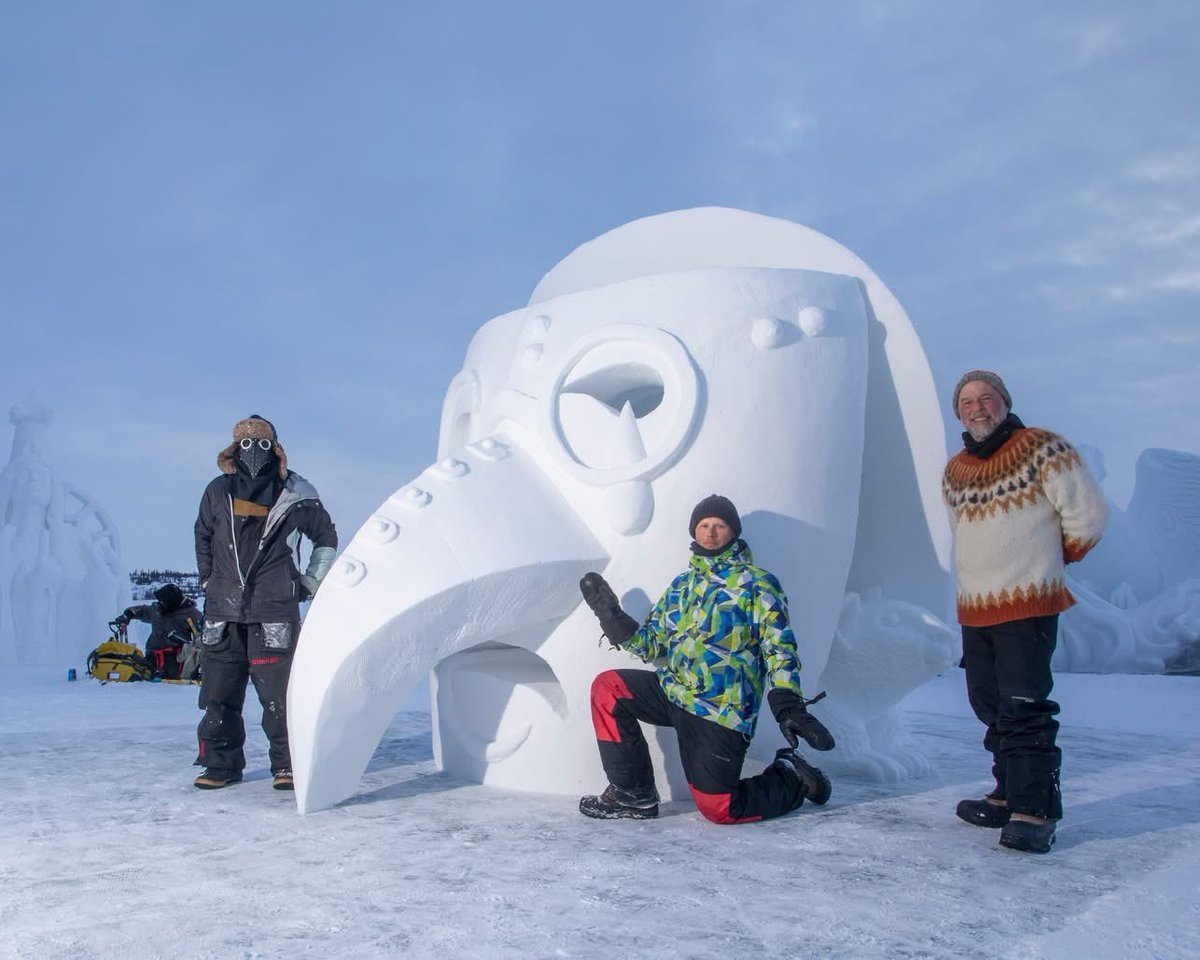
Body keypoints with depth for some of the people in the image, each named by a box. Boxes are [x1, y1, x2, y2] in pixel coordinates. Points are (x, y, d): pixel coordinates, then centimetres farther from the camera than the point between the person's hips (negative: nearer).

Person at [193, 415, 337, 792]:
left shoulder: (295, 495, 2)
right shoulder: (218, 492, 10)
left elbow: (326, 538, 14)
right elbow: (203, 538, 26)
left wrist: (309, 583, 11)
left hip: (274, 609, -3)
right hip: (223, 608, 3)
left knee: (277, 691, -6)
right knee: (219, 692, 5)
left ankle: (287, 764, 5)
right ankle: (221, 764, 17)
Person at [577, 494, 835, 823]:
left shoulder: (757, 584, -2)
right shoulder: (682, 584, 16)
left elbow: (779, 647, -9)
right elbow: (650, 645, 17)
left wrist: (788, 706, -23)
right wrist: (609, 614, 5)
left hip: (721, 711, -6)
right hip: (673, 692, 6)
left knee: (717, 809, -10)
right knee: (606, 688, -8)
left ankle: (792, 780, 17)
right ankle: (634, 795, 1)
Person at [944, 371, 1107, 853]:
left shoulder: (1042, 449, -7)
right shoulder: (953, 473, 13)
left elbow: (1088, 514, -5)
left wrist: (1052, 558, 6)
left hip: (1028, 608, -7)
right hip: (973, 611, 7)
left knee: (1024, 708, -12)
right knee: (991, 706, 13)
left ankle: (1034, 810, -6)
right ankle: (1011, 793, 26)